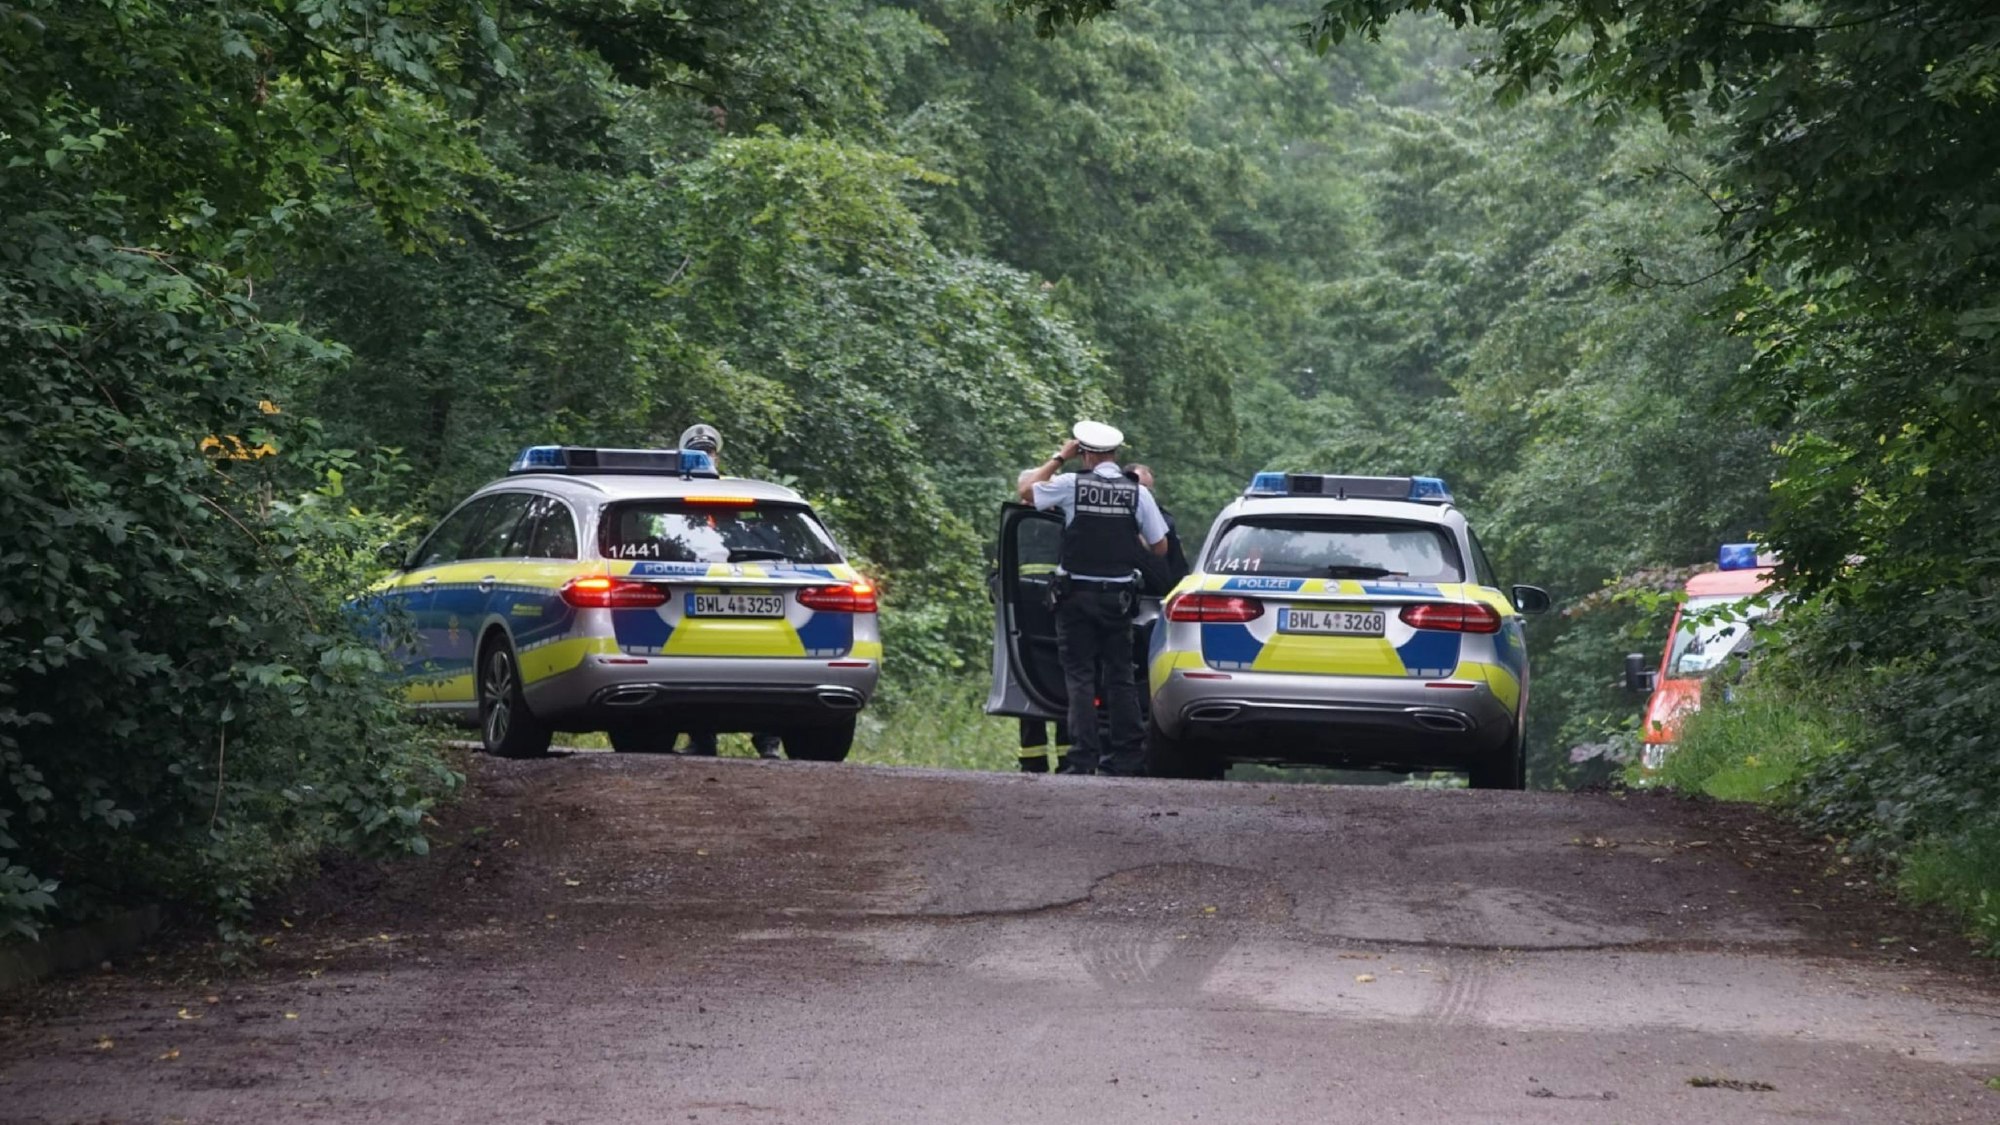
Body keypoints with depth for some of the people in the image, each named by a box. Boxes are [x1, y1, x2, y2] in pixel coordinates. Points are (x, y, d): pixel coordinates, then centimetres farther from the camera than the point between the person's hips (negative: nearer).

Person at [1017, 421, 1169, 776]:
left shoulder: (1071, 485, -9)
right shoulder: (1138, 492, -2)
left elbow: (1026, 489, 8)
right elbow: (1160, 547, 2)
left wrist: (1059, 457, 14)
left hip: (1077, 594, -2)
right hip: (1119, 595, 2)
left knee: (1080, 676, 0)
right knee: (1120, 675, 11)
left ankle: (1084, 757, -8)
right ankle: (1127, 756, 10)